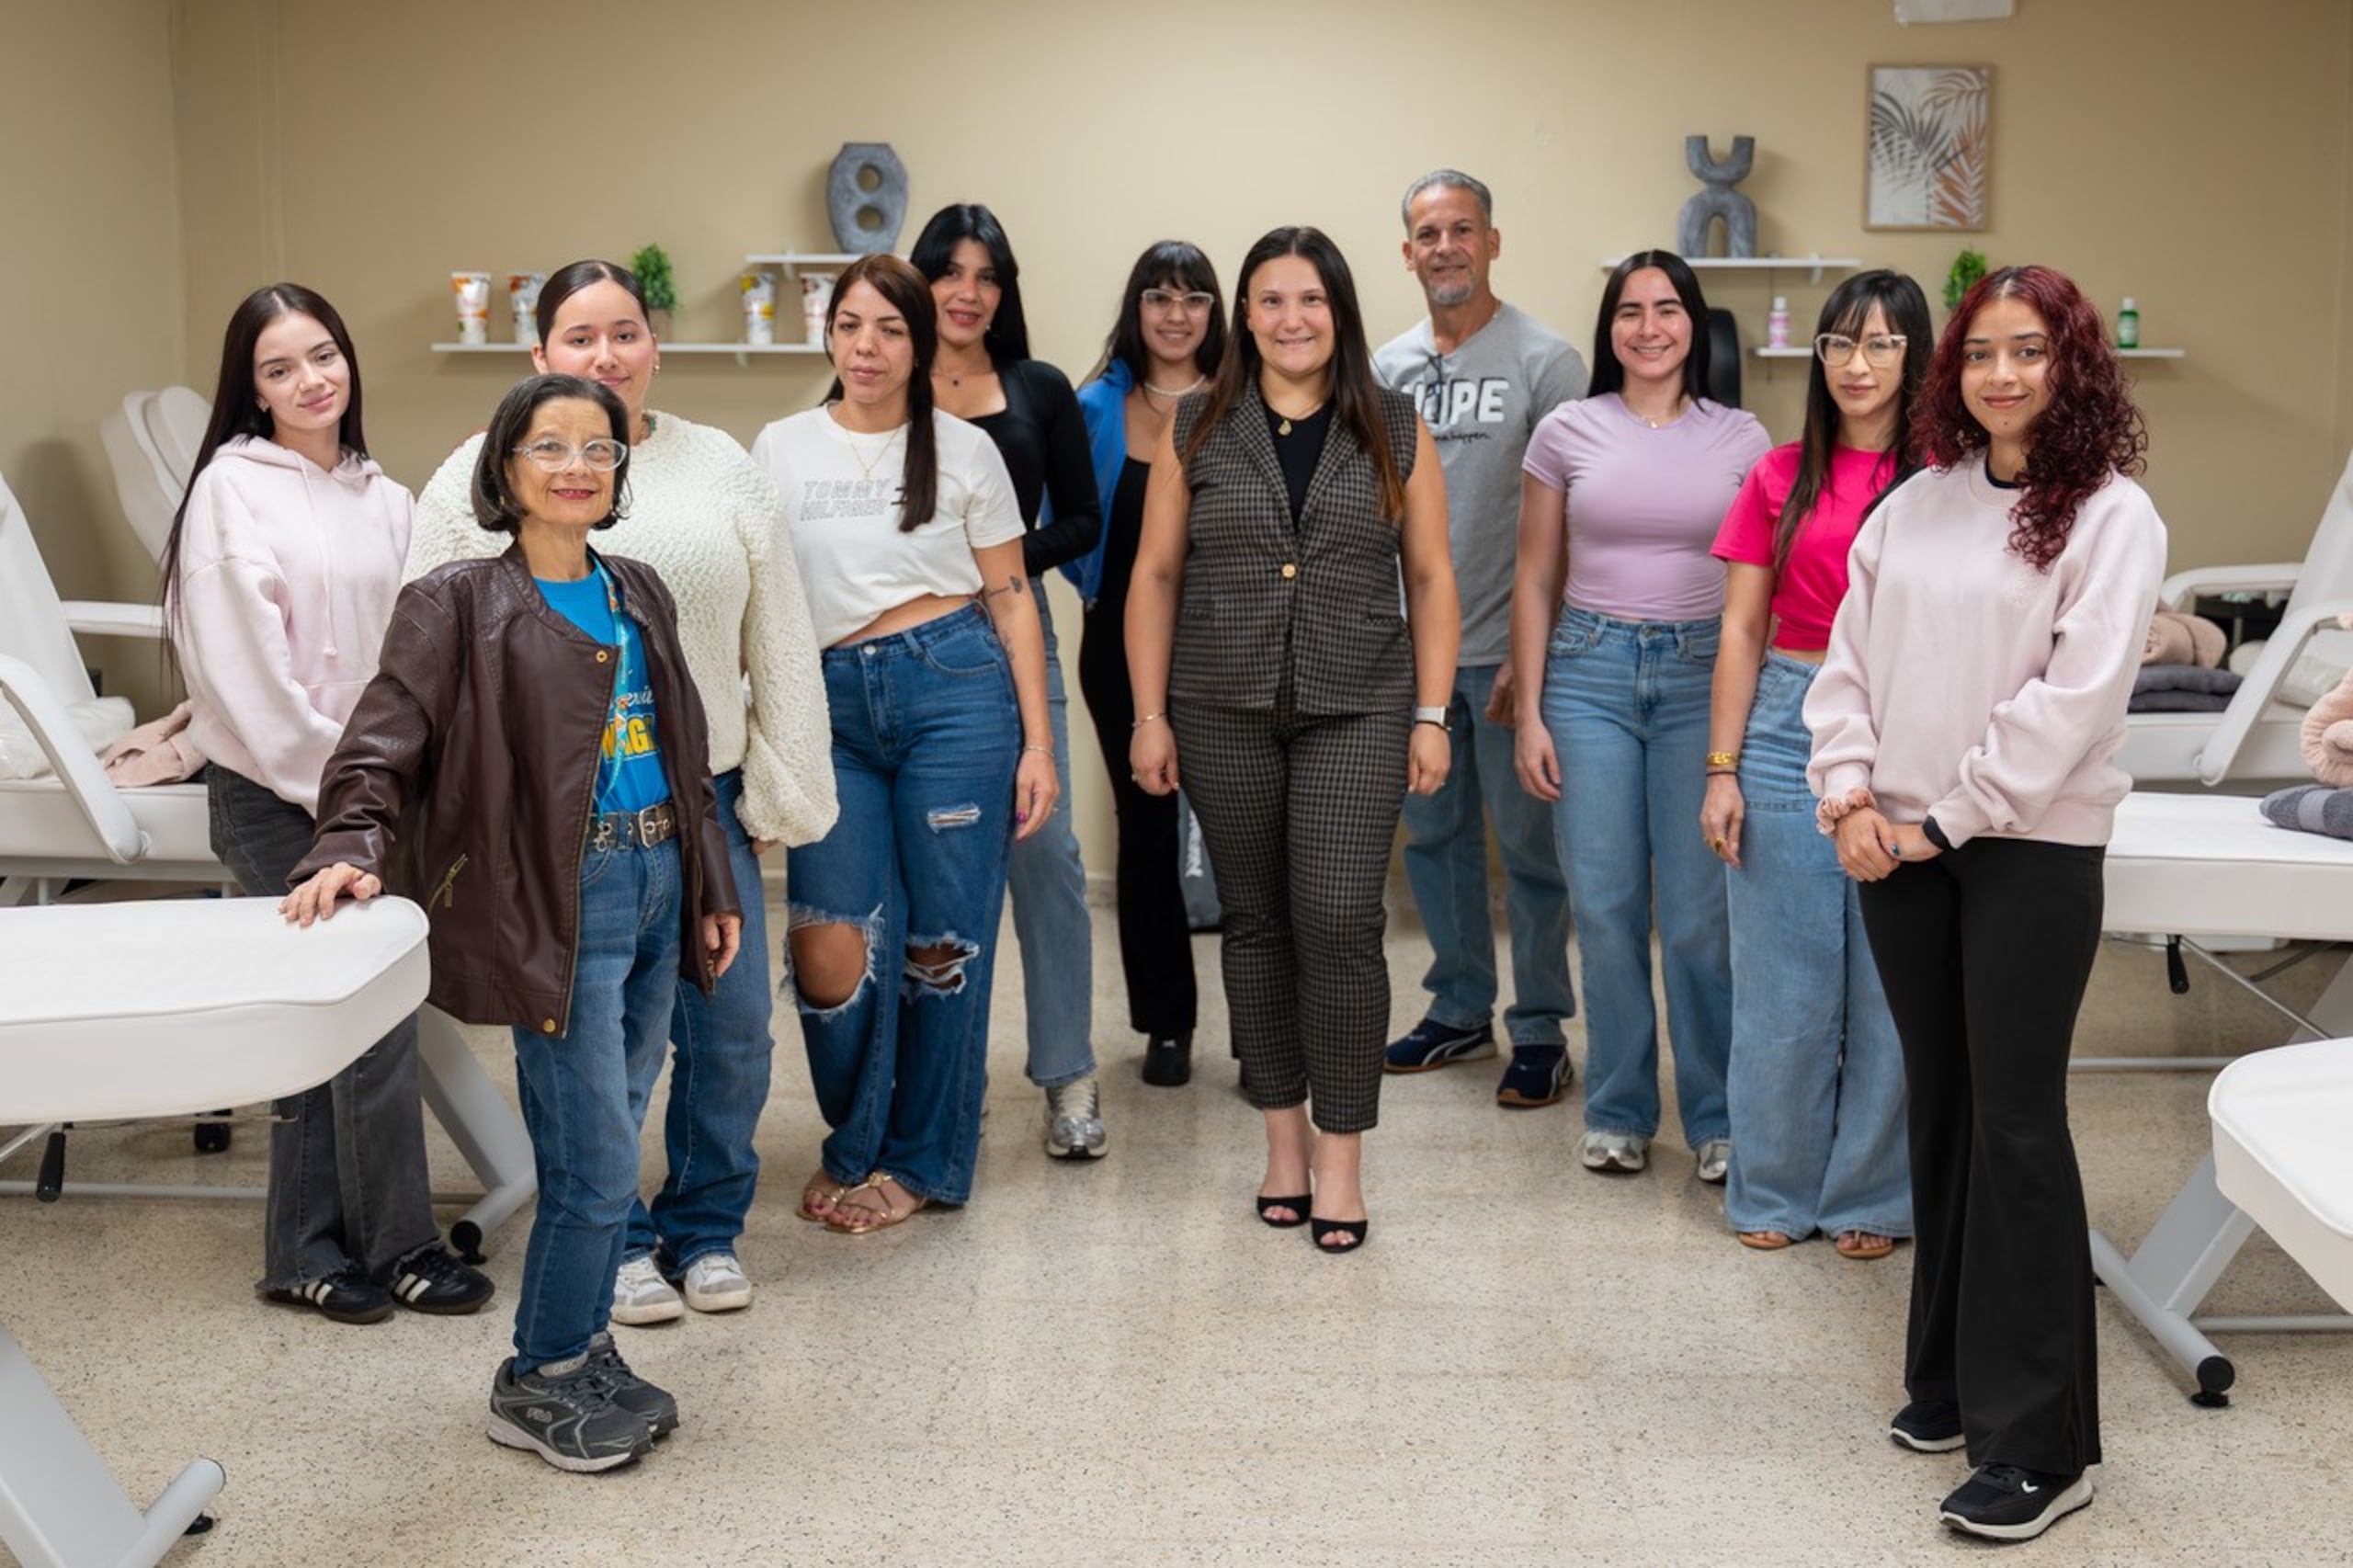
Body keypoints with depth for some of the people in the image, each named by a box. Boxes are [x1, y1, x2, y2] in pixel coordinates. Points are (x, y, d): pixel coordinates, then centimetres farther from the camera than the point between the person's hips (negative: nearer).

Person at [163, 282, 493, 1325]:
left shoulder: (382, 498, 12)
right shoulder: (233, 489, -7)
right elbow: (247, 668, -12)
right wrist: (332, 783, -11)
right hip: (274, 798, -6)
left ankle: (305, 1252, 18)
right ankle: (398, 1246, 8)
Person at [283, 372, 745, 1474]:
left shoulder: (637, 594, 14)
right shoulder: (459, 605, -5)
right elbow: (384, 743, -12)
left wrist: (714, 888, 19)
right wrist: (353, 848, -30)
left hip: (657, 885, 6)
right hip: (561, 900, -6)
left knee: (601, 1155, 14)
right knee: (598, 1163, -5)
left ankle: (582, 1353, 29)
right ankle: (537, 1383, 14)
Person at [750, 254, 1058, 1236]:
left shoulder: (963, 451, 6)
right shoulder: (780, 451, 10)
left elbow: (1010, 599, 6)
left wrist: (1037, 743, 0)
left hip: (954, 689, -1)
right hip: (831, 708, 1)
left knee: (944, 939, 2)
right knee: (830, 948, -8)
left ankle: (923, 1162, 20)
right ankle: (854, 1147, 18)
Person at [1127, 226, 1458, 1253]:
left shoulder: (1396, 432, 4)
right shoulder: (1195, 430, 5)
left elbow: (1430, 579, 5)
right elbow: (1155, 574, 5)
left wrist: (1431, 716, -1)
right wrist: (1150, 715, 0)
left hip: (1357, 710, -1)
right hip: (1223, 712, 1)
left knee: (1339, 921, -10)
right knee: (1256, 922, 8)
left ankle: (1340, 1156, 1)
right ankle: (1283, 1137, 21)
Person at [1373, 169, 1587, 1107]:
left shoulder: (1544, 361, -8)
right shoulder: (1387, 369, 9)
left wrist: (1532, 653, -16)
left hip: (1507, 649, -6)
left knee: (1528, 843, 2)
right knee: (1433, 835, 14)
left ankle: (1540, 1029, 13)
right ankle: (1460, 1010, 28)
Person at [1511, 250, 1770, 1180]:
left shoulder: (1741, 439, 3)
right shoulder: (1567, 433, 3)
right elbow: (1536, 582, 6)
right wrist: (1529, 713, 1)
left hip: (1703, 675, 0)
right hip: (1590, 673, 1)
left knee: (1699, 913, -1)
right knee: (1603, 905, 4)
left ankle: (1716, 1115, 16)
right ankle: (1618, 1110, 20)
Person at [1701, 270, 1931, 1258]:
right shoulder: (1781, 478, 6)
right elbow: (1741, 631, 5)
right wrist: (1723, 769, 0)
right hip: (1790, 727, 1)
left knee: (1892, 981, 5)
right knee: (1783, 980, 6)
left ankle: (1870, 1194, 21)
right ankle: (1775, 1189, 21)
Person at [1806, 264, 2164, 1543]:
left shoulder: (2110, 515, -6)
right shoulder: (1916, 505, 9)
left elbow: (2075, 697, -14)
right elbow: (1849, 660, 8)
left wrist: (1948, 817, -14)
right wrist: (1850, 797, -5)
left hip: (2028, 849, -5)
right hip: (1899, 848, 5)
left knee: (2017, 1125, -5)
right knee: (1939, 1108, 13)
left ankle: (2038, 1445, 2)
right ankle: (1952, 1377, 26)